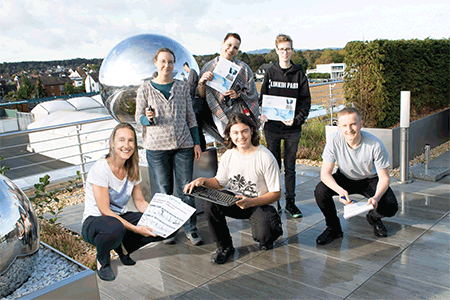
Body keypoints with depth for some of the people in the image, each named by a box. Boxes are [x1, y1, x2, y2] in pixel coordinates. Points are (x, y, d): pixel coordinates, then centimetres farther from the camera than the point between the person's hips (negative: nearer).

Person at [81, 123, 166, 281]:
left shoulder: (132, 169, 0)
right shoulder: (101, 169, -20)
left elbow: (140, 202, 5)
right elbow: (104, 210, -22)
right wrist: (135, 229, -28)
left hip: (121, 218, 6)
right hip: (94, 222, -6)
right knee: (115, 228, -42)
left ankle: (123, 247, 8)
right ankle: (102, 259, -6)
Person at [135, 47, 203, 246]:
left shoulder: (182, 87, 9)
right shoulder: (145, 89, 4)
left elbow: (190, 116, 12)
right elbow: (138, 118, 5)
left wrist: (196, 142, 8)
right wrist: (149, 118, -18)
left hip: (183, 145, 1)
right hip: (157, 147, -1)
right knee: (164, 190, 5)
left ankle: (191, 228, 15)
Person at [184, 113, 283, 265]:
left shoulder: (265, 158, -16)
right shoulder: (228, 155, -2)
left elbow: (276, 194, -13)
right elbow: (219, 183, 11)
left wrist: (251, 202, -27)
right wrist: (203, 180, -11)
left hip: (260, 205, -4)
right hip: (234, 201, 4)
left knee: (264, 236, -32)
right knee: (209, 205, -24)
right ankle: (224, 246, 0)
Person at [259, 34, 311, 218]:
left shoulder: (299, 74, 5)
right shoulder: (270, 73, 8)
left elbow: (306, 101, 3)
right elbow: (262, 97, 8)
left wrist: (297, 119, -13)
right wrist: (262, 115, -11)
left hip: (292, 128, 0)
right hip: (272, 127, 1)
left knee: (290, 167, 6)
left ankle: (290, 202, 16)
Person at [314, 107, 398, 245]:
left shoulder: (375, 144, -28)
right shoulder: (334, 140, -27)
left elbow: (384, 178, -19)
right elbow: (325, 173, -23)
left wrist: (376, 197, -39)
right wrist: (340, 190, -42)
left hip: (370, 180, 0)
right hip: (345, 179, 1)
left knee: (390, 208, -24)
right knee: (320, 191, -27)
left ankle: (373, 218, 15)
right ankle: (334, 227, -1)